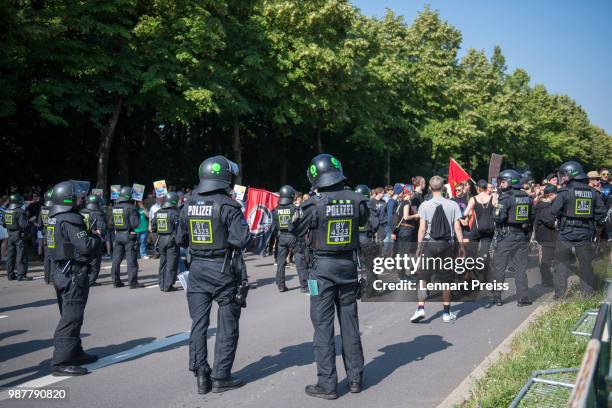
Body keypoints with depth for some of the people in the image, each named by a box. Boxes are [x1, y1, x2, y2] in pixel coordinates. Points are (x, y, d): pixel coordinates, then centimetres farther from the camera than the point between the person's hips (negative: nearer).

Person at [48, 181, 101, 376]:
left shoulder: (55, 219, 11)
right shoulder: (69, 220, -19)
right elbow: (85, 246, -24)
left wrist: (90, 235, 6)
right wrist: (97, 237, -5)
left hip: (60, 271, 10)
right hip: (74, 274, -10)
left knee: (69, 315, 18)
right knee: (71, 318, -7)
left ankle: (75, 353, 31)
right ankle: (60, 362, -5)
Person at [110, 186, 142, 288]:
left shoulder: (115, 207, 6)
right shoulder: (130, 207, -14)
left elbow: (112, 222, 13)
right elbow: (135, 223, -16)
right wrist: (138, 215, 1)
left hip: (117, 235, 6)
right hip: (128, 235, -6)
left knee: (116, 259, 12)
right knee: (131, 260, -2)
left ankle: (116, 281, 17)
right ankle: (132, 282, -1)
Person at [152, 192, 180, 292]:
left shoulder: (157, 213, 7)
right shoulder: (174, 213, -13)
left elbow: (153, 228, 10)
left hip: (161, 240, 6)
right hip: (172, 240, -6)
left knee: (163, 262, 16)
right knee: (171, 263, -1)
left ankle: (162, 285, 20)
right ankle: (168, 286, -2)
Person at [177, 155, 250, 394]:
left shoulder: (189, 204, 4)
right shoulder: (227, 205, -14)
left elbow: (181, 240, 12)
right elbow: (241, 240, -21)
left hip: (197, 268, 5)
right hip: (222, 270, -5)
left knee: (199, 323, 12)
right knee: (227, 326, 7)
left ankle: (201, 375, 14)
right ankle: (221, 377, 12)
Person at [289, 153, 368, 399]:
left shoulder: (314, 203, -16)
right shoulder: (355, 199, -5)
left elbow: (295, 230, -1)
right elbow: (364, 220, 16)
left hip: (323, 268, -4)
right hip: (349, 265, 4)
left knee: (323, 325, 4)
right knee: (349, 322, 14)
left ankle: (327, 385, 8)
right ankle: (355, 379, 24)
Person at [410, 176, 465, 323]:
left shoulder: (425, 205, -4)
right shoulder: (452, 205, 0)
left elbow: (422, 228, -6)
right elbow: (457, 228, -1)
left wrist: (419, 246, 2)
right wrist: (461, 246, 6)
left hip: (429, 244, -1)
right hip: (447, 245, 1)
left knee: (423, 278, 4)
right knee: (446, 280, 9)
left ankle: (420, 308, -7)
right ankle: (446, 313, 15)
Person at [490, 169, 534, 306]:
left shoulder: (506, 198, -14)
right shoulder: (527, 198, 7)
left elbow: (499, 217, -21)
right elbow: (531, 218, 13)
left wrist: (496, 210, -1)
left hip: (506, 237, -5)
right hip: (523, 237, 5)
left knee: (499, 268, 5)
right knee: (520, 268, 10)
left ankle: (497, 297, 9)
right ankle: (522, 298, 10)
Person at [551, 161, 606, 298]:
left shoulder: (565, 191, -10)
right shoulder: (592, 192, 4)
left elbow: (554, 211, -13)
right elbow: (601, 212, 5)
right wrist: (591, 222, 12)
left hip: (566, 233, -3)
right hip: (585, 234, 3)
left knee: (562, 264, 7)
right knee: (586, 265, 13)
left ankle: (559, 295, 9)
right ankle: (588, 293, 18)